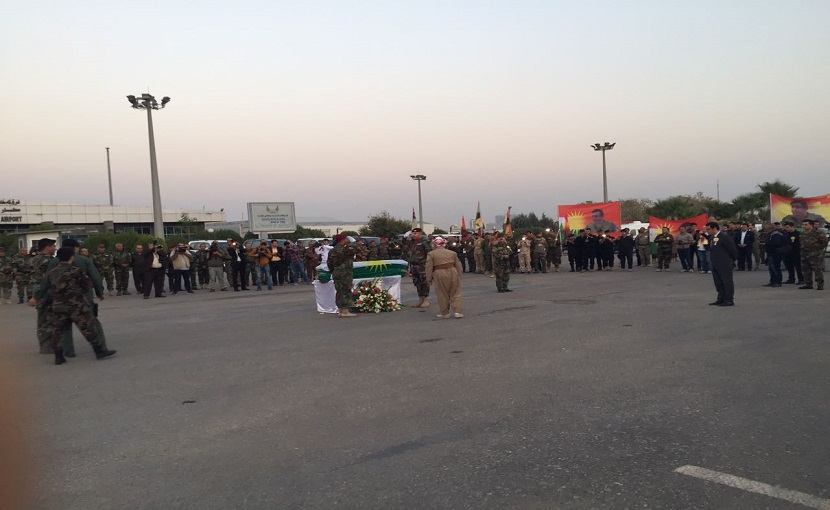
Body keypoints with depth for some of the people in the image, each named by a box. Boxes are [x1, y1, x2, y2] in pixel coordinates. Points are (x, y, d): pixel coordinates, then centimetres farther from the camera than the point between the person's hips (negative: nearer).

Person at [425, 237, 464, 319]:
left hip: (440, 275, -3)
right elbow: (458, 266, 15)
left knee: (442, 295, 7)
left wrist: (429, 279, 5)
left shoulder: (431, 254, 3)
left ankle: (444, 313, 14)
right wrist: (459, 277, 20)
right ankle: (458, 311, 3)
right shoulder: (452, 253, 14)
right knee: (456, 294, 9)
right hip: (452, 273, 3)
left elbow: (429, 268, -2)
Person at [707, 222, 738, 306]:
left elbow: (732, 249, -13)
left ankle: (729, 300, 7)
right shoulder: (712, 237, 10)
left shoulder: (724, 237, -17)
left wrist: (733, 260, -3)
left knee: (727, 282, 0)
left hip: (725, 265, -9)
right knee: (718, 283, 15)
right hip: (715, 265, 9)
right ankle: (721, 299, 25)